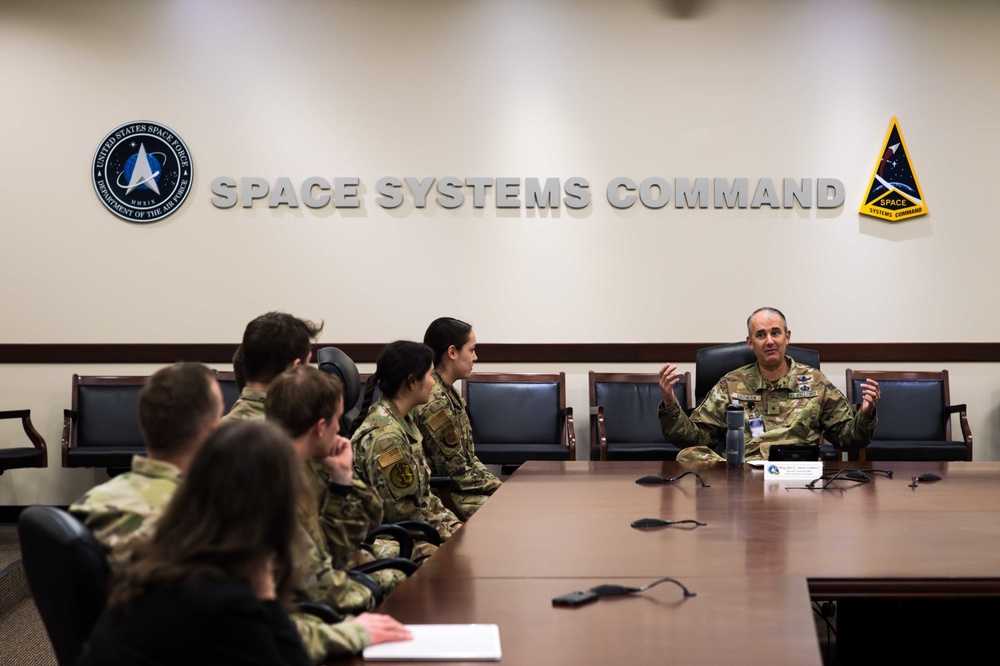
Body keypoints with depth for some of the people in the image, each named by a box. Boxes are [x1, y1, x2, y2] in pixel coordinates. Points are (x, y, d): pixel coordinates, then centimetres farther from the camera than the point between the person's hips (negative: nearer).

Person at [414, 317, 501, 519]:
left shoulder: (448, 394, 10)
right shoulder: (435, 403, -21)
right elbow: (458, 474, -19)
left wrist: (497, 484, 5)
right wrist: (498, 486, -9)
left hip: (460, 490, 10)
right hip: (450, 498, -10)